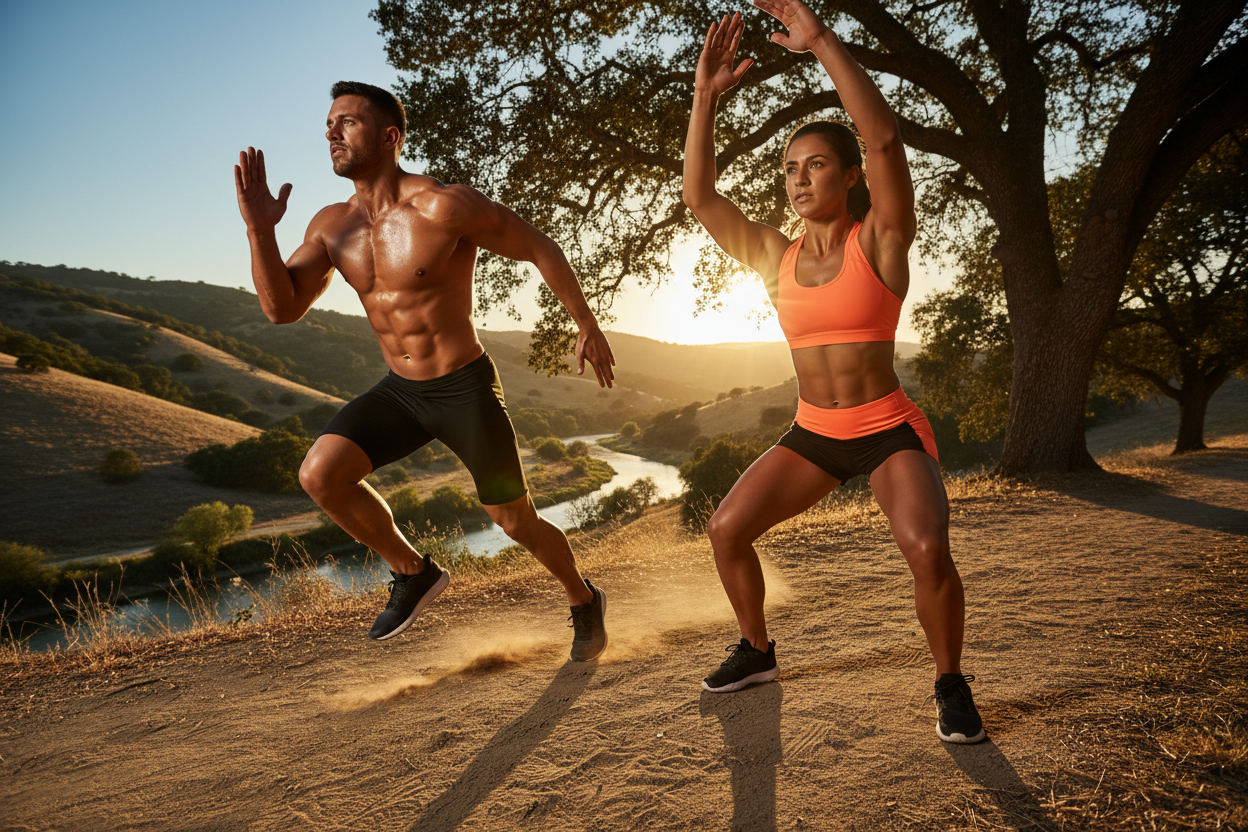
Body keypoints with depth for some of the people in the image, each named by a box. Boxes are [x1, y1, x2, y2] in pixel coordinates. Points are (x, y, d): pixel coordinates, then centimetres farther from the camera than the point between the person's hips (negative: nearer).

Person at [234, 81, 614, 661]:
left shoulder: (444, 206, -20)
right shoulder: (331, 226, 0)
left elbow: (539, 248, -12)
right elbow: (282, 308, -4)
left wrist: (588, 326, -8)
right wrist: (259, 230, -19)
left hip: (466, 390, -5)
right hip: (399, 391, 5)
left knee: (515, 523, 5)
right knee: (319, 475, -17)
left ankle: (585, 601, 36)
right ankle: (414, 573, 7)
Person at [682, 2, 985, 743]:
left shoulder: (881, 239, -9)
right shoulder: (776, 256, 3)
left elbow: (885, 138, -25)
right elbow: (699, 195, -2)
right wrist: (707, 96, -10)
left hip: (889, 431, -4)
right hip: (811, 434, 5)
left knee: (928, 549, -27)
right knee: (726, 530, -3)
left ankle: (952, 684, 1)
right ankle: (758, 651, 22)